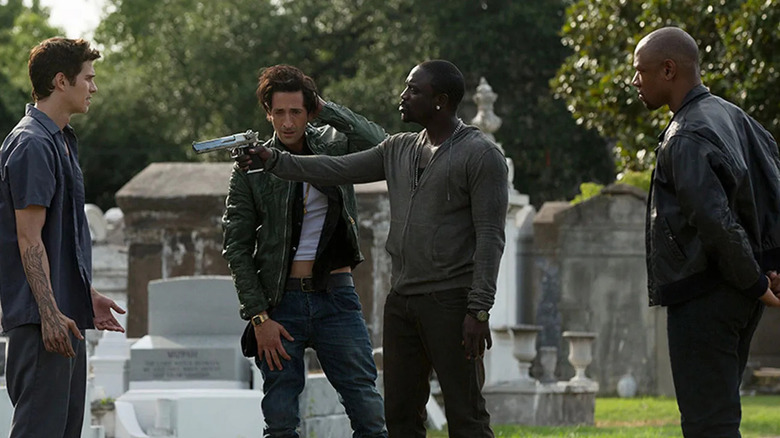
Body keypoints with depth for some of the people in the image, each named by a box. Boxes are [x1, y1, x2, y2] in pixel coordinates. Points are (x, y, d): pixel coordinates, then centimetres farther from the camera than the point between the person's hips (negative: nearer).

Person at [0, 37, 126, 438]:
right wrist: (50, 313, -23)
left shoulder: (61, 142, 18)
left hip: (65, 315, 11)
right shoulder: (32, 145, -14)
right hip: (42, 318, -11)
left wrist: (87, 296, 25)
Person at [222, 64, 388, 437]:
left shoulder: (333, 145, 6)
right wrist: (258, 317, -7)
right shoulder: (251, 167, 2)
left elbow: (379, 144, -15)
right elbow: (236, 249, 1)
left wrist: (326, 109, -11)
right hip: (281, 301, -1)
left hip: (336, 296, 1)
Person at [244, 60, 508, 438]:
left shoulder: (481, 155, -8)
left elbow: (490, 237, -13)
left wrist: (478, 310, -18)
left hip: (451, 303, -8)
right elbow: (337, 170, 11)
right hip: (402, 300, 8)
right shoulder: (399, 150, 15)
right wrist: (274, 160, 0)